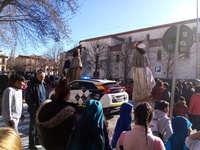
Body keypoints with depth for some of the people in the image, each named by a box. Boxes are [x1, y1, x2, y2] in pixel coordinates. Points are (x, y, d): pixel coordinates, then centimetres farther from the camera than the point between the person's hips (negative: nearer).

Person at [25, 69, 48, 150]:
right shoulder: (32, 84, -13)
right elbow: (27, 98, -15)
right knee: (33, 126, 3)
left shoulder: (43, 84, 11)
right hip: (35, 109, -7)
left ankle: (36, 140, 34)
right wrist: (35, 106, -18)